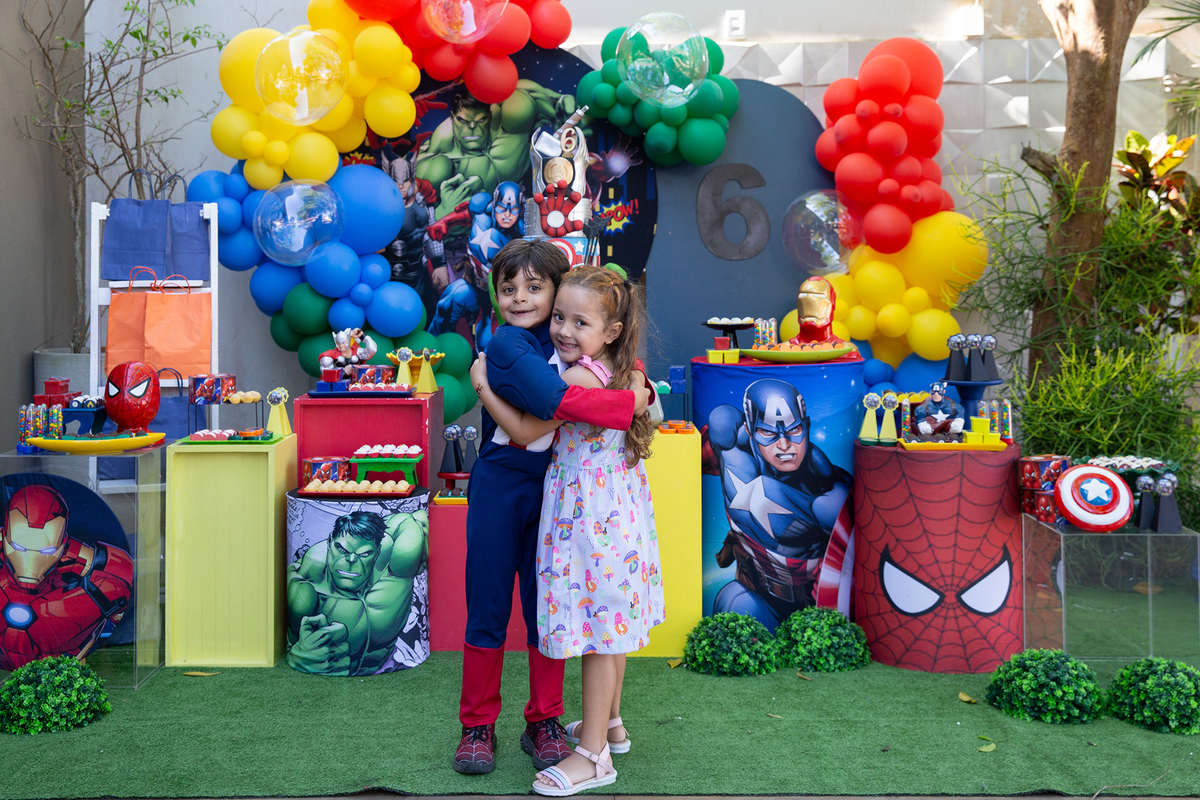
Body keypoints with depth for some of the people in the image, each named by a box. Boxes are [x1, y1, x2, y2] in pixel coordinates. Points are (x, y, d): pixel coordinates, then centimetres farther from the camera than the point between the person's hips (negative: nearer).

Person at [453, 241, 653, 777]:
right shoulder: (507, 345, -14)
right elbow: (552, 398, -29)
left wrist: (640, 383, 2)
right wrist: (629, 404, -25)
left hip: (551, 490, 5)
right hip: (500, 489, -4)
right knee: (488, 607, 4)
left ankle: (544, 722, 24)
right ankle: (478, 725, 18)